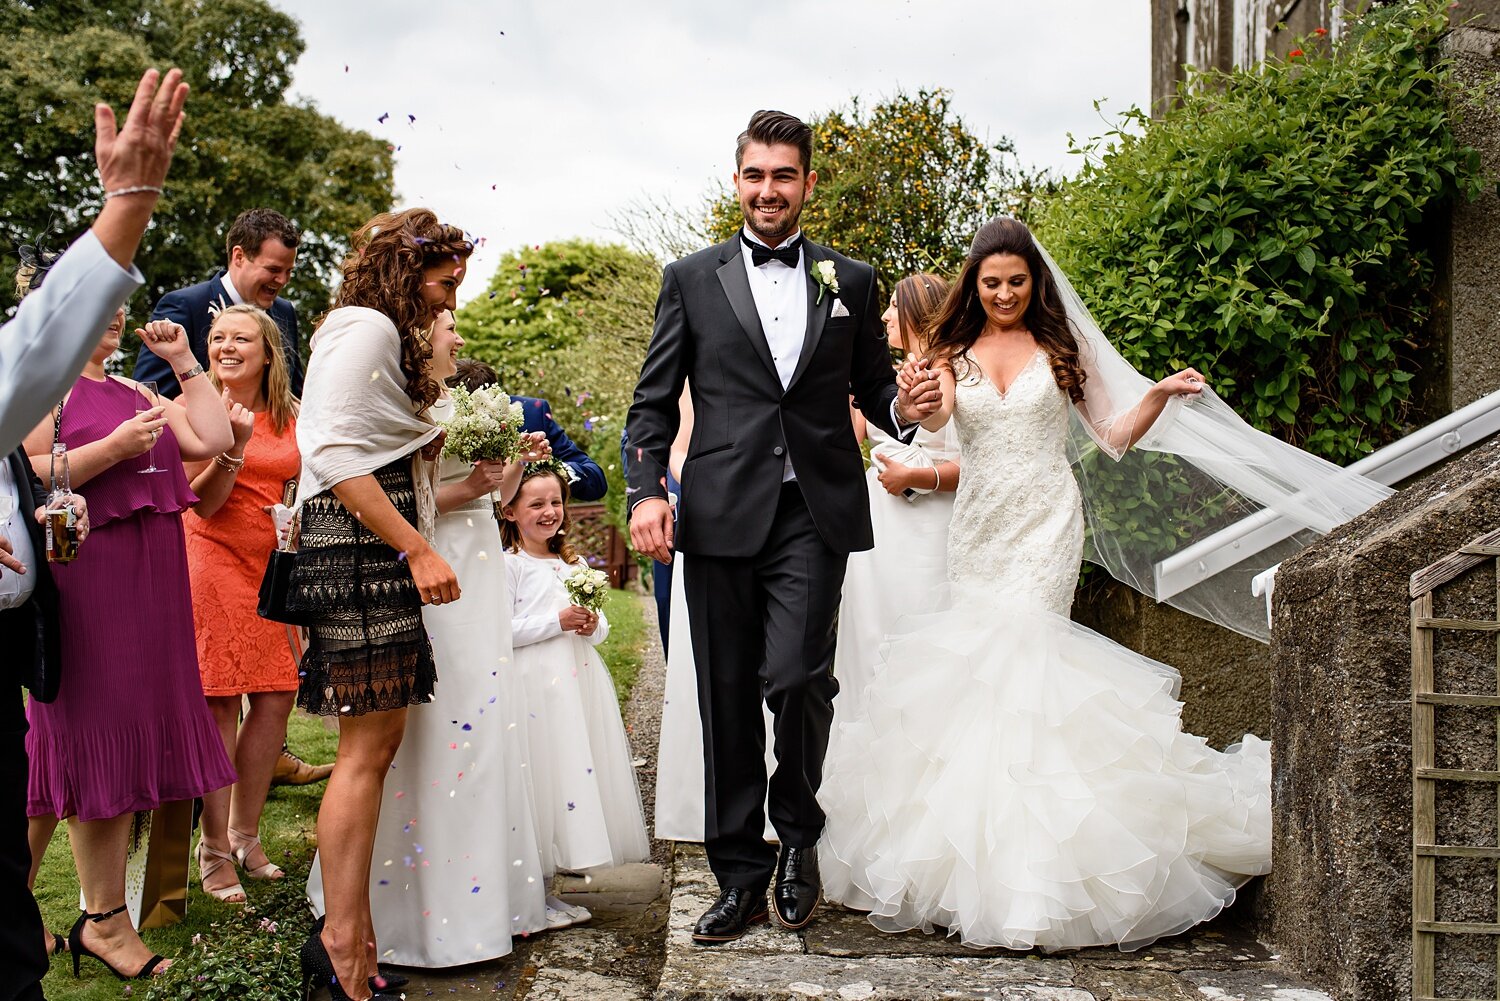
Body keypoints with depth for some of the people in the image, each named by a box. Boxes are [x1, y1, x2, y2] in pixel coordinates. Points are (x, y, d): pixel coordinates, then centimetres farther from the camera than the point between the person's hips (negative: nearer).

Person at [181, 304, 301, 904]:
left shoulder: (289, 416, 10)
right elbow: (202, 502, -10)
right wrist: (234, 447, -24)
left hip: (276, 563, 5)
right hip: (217, 562, -5)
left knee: (276, 700, 4)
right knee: (220, 703, -4)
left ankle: (245, 835, 20)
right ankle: (215, 849, 7)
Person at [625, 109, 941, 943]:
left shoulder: (851, 281, 12)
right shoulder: (692, 278, 10)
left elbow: (872, 388, 16)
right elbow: (655, 399, 7)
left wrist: (905, 407, -7)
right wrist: (648, 490, -6)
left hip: (816, 515, 0)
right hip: (721, 517, 1)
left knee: (796, 676, -14)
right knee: (727, 700, 6)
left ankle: (799, 831, 15)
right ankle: (741, 875, 20)